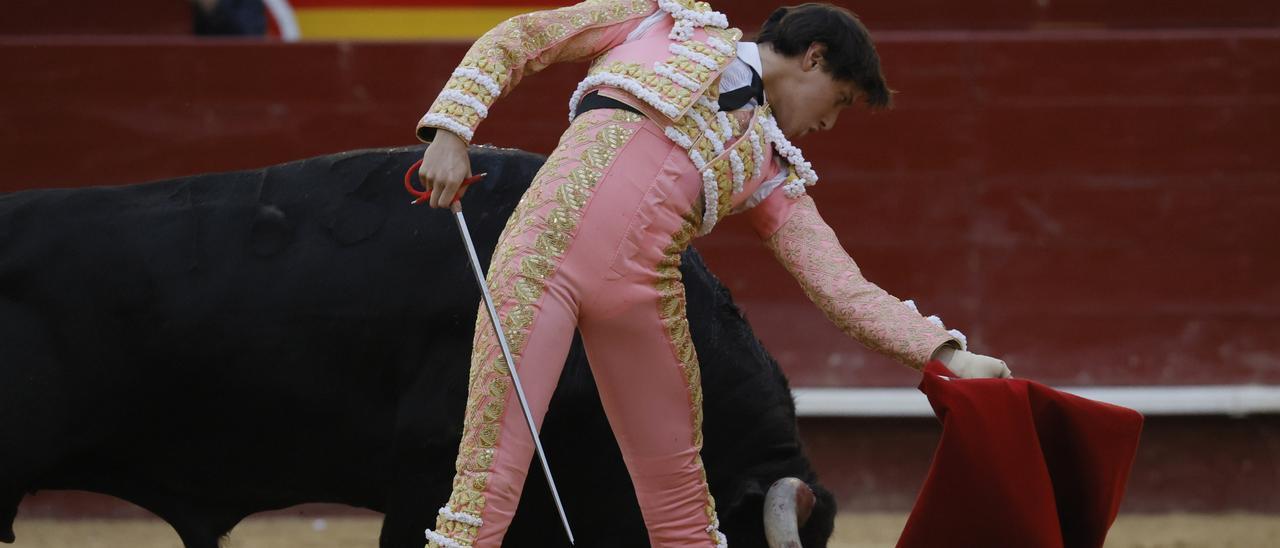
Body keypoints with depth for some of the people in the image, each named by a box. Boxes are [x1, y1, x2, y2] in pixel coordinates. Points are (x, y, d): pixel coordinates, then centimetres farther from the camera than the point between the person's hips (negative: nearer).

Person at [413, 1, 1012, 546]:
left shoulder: (773, 172, 21)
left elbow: (841, 286, 13)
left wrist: (946, 353, 2)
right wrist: (452, 129, -3)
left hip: (643, 290, 5)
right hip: (550, 242, -5)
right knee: (490, 472, -13)